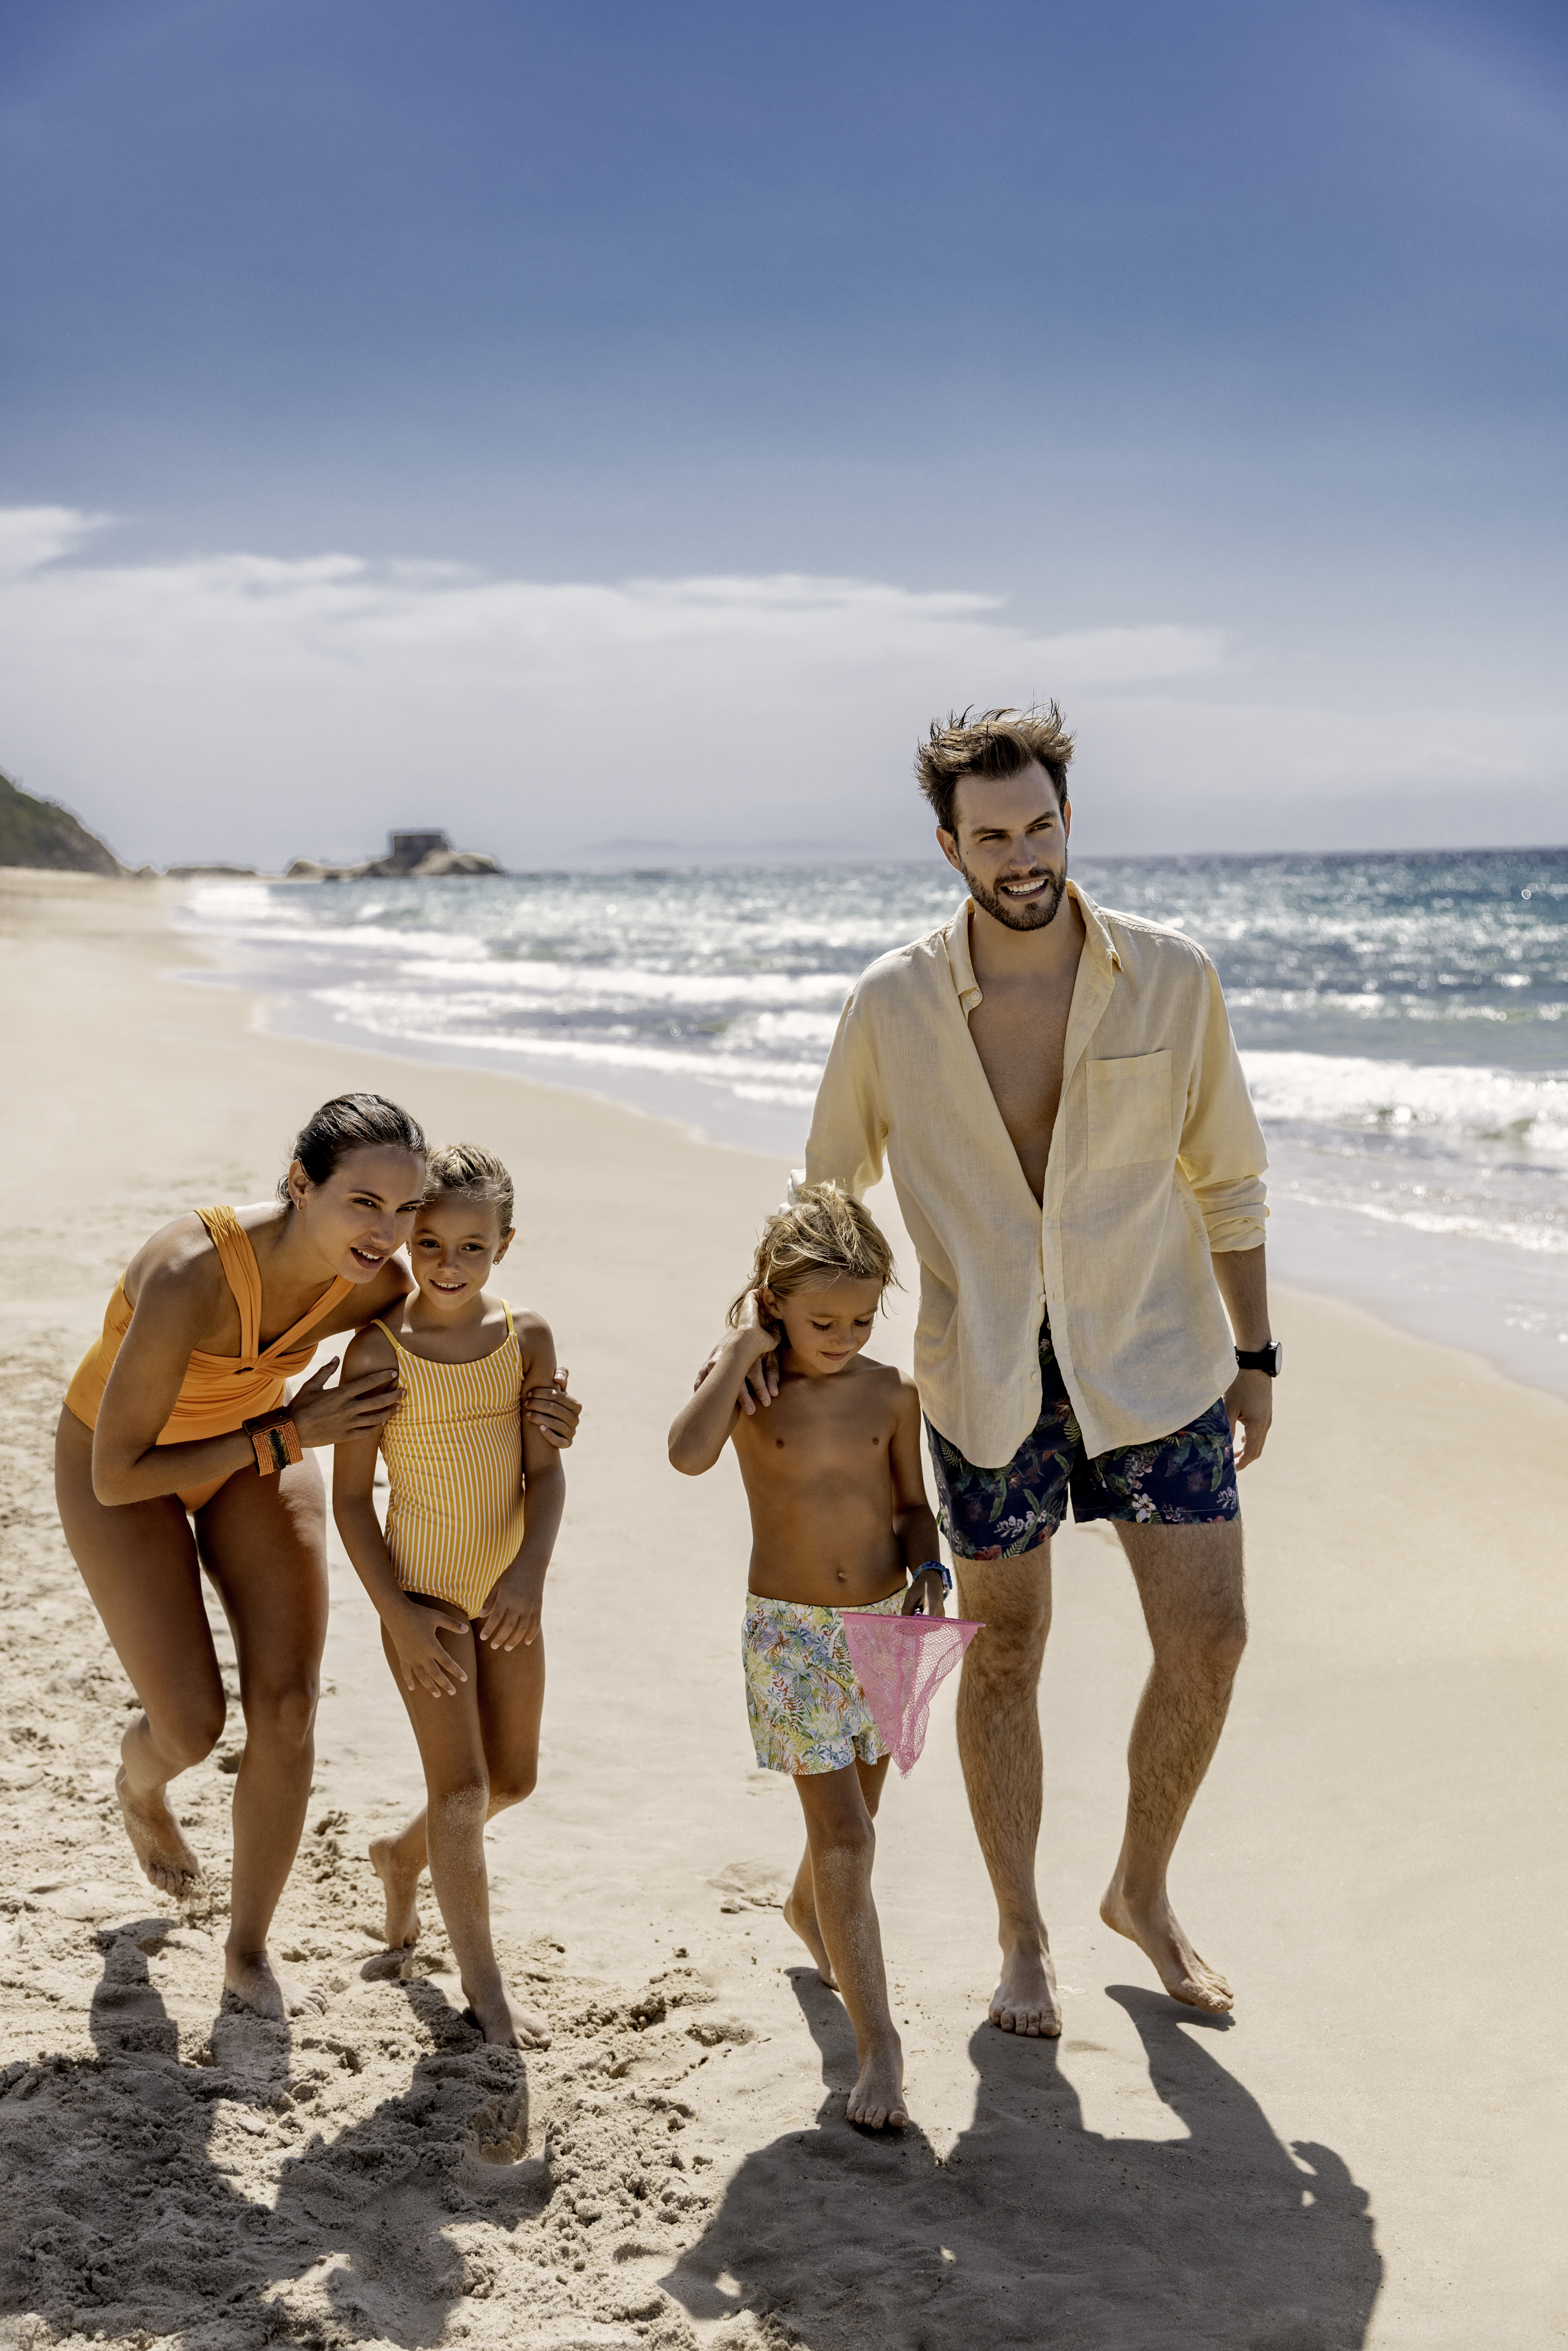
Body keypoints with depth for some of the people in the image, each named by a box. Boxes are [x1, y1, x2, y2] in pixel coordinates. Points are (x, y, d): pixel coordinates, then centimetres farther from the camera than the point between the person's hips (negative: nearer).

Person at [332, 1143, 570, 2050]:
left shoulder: (528, 1339, -6)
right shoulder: (379, 1353, -15)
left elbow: (546, 1470, -6)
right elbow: (351, 1497, -11)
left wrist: (531, 1573, -20)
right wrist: (397, 1614, -15)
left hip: (507, 1590, 4)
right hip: (423, 1592, -4)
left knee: (515, 1777, 14)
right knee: (462, 1785, -4)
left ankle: (402, 1854, 43)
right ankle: (483, 1981, 12)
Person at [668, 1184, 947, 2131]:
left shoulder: (891, 1392, -2)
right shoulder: (746, 1383, -11)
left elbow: (911, 1502, 10)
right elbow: (690, 1455, -32)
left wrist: (928, 1571, -9)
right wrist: (741, 1350, -24)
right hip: (792, 1634, -4)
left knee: (853, 1821, 20)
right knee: (843, 1835, -9)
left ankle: (810, 1912, 54)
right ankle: (878, 2043, -4)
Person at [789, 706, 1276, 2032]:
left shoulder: (1171, 979, -6)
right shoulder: (894, 1005, -8)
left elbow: (1224, 1179, 4)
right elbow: (829, 1186, 5)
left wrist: (1255, 1354, 7)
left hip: (1154, 1356, 1)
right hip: (986, 1374, 0)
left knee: (1207, 1640, -1)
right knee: (1005, 1649, 9)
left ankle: (1144, 1894, 25)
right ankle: (1022, 1938, 28)